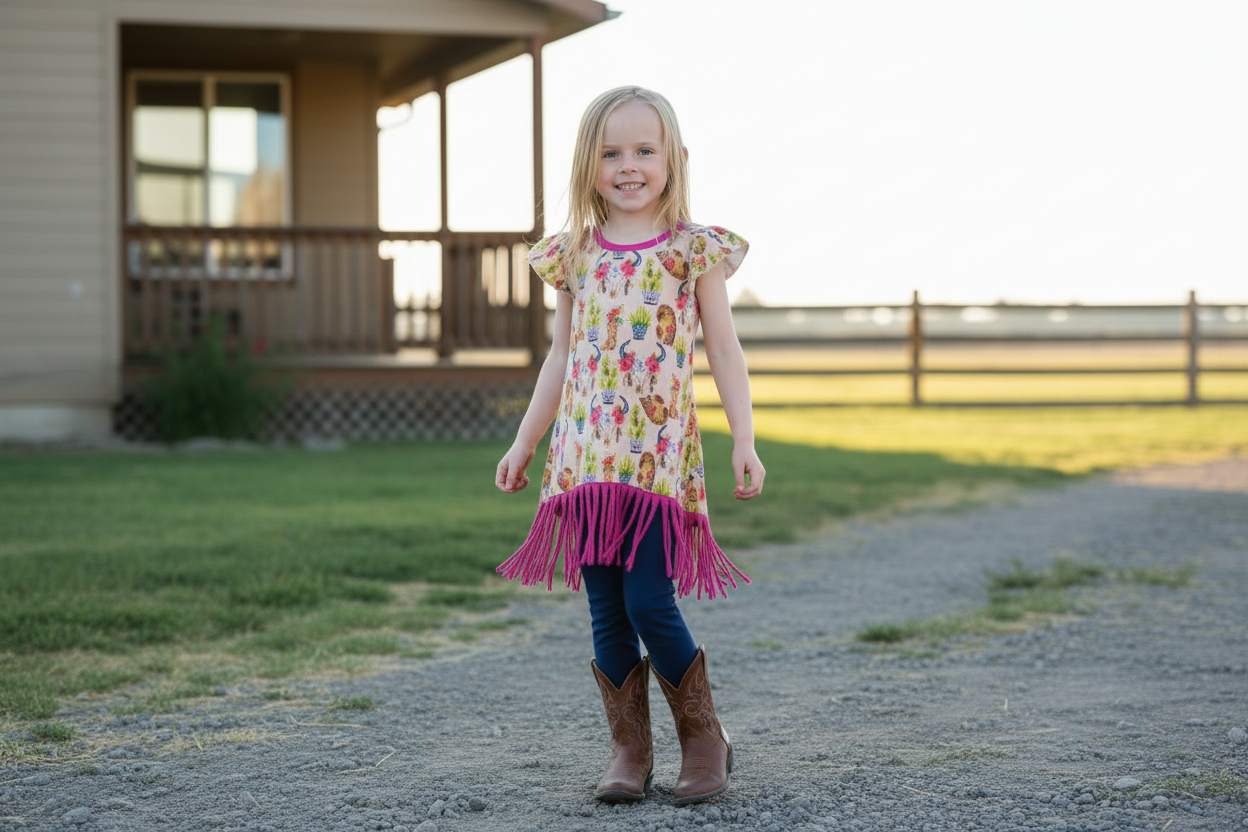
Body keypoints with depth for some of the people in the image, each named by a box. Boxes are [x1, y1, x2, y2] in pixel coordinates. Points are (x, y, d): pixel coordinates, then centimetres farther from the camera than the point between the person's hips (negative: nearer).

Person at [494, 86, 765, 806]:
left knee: (650, 604, -10)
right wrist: (524, 443, 17)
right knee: (606, 612, 4)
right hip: (587, 455, 4)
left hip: (660, 454, -3)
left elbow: (725, 351, 2)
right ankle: (630, 750, 15)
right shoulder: (575, 255, 10)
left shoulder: (694, 251, 1)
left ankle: (705, 738, 9)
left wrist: (744, 440, -7)